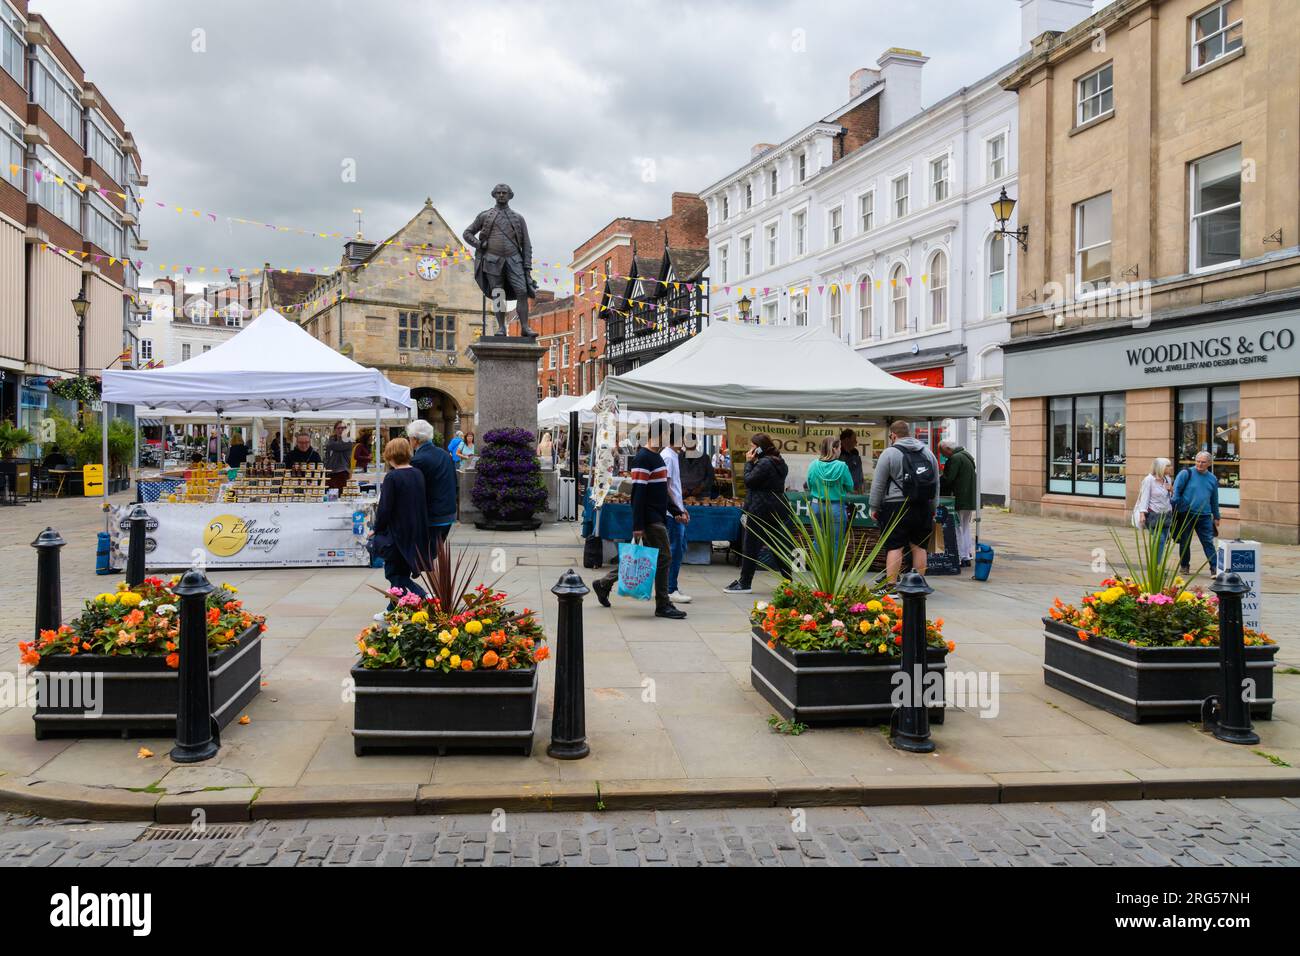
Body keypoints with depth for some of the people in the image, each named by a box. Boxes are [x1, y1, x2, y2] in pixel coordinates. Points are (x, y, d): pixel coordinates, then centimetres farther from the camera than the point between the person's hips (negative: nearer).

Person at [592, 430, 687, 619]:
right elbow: (638, 494, -19)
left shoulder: (657, 457, 17)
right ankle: (663, 605, 3)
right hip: (650, 519, -10)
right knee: (663, 557, -6)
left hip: (656, 517, 10)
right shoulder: (643, 458, -15)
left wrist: (676, 511, 19)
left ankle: (604, 584, 25)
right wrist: (638, 525, -21)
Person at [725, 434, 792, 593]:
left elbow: (749, 481, -14)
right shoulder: (780, 462, 14)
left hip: (760, 511, -9)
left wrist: (749, 462, -7)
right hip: (777, 511, 9)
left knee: (750, 546, -2)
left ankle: (745, 583, 3)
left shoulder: (764, 463, -16)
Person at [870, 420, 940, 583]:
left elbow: (878, 484, -5)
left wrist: (874, 507, 4)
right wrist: (933, 508, 22)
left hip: (897, 507, -5)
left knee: (894, 547, -5)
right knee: (919, 546, 10)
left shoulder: (889, 453, -4)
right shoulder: (928, 452, 13)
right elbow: (936, 483, 17)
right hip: (923, 508, 5)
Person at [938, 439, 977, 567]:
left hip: (960, 501, -10)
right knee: (965, 527, 17)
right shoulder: (967, 456, 15)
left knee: (958, 529, -3)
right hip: (970, 499, 10)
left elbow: (947, 479, -19)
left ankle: (962, 557, -2)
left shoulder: (955, 459, -16)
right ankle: (968, 555, 22)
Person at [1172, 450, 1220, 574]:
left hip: (1204, 516, 2)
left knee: (1208, 542, -3)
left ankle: (1214, 567, -1)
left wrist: (1216, 517, 19)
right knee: (1185, 542, 8)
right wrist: (1175, 506, -13)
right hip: (1186, 515, -2)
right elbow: (1176, 489, -5)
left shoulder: (1212, 479, 10)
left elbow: (1214, 500, 18)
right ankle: (1184, 566, 21)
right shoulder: (1186, 473, -3)